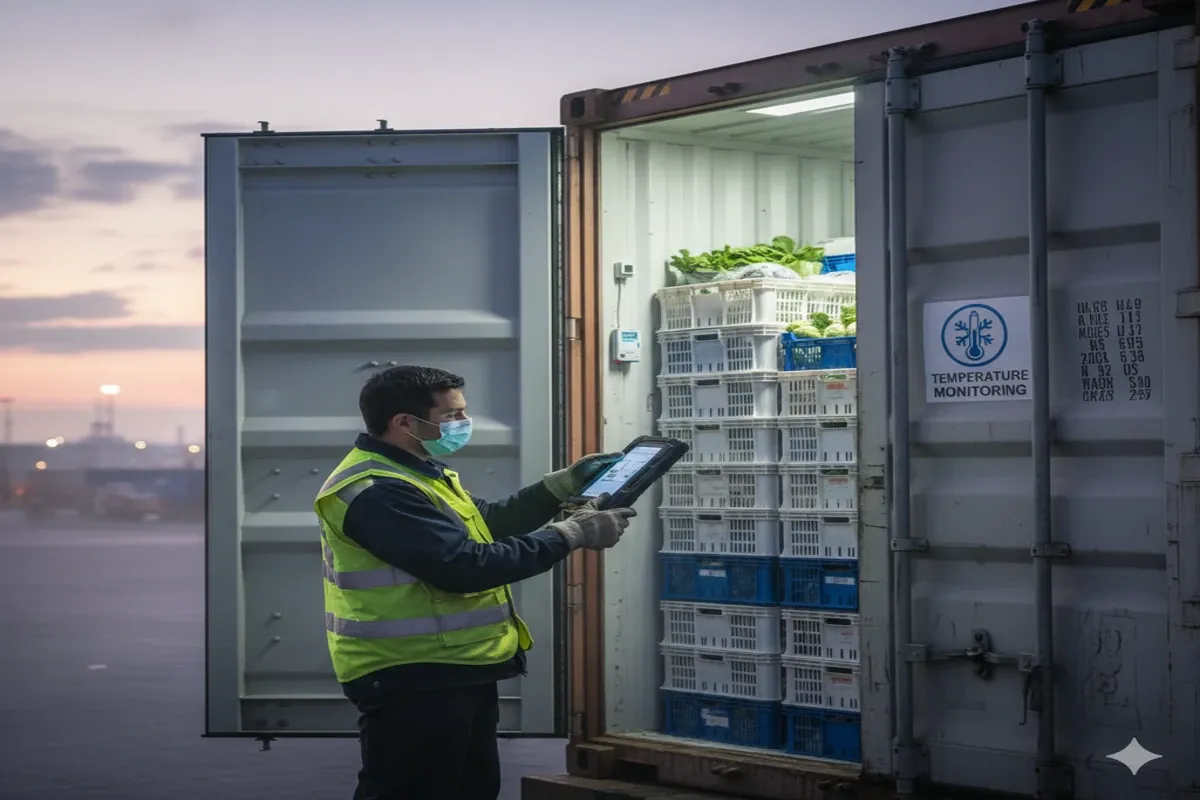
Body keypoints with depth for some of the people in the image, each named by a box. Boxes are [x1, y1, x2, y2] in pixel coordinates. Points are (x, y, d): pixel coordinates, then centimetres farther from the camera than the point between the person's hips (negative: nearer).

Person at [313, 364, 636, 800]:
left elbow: (488, 524, 24)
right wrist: (571, 534, -21)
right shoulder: (375, 491, -23)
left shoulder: (414, 472, 14)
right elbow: (464, 565, -28)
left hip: (458, 672, 11)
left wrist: (567, 483, 13)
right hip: (411, 682, -11)